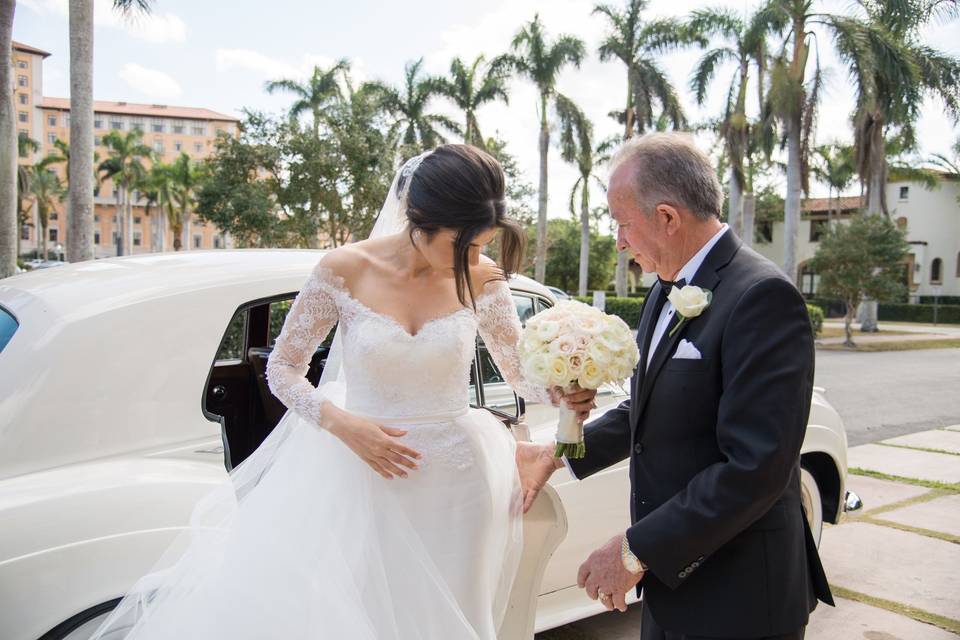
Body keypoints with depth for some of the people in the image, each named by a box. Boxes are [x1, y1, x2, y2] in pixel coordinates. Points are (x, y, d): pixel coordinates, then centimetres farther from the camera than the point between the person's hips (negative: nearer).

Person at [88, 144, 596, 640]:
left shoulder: (482, 280, -4)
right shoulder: (344, 270, -9)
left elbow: (522, 372, 5)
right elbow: (282, 368, -1)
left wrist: (560, 392, -17)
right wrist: (340, 422, -16)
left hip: (450, 482, 1)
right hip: (360, 471, -1)